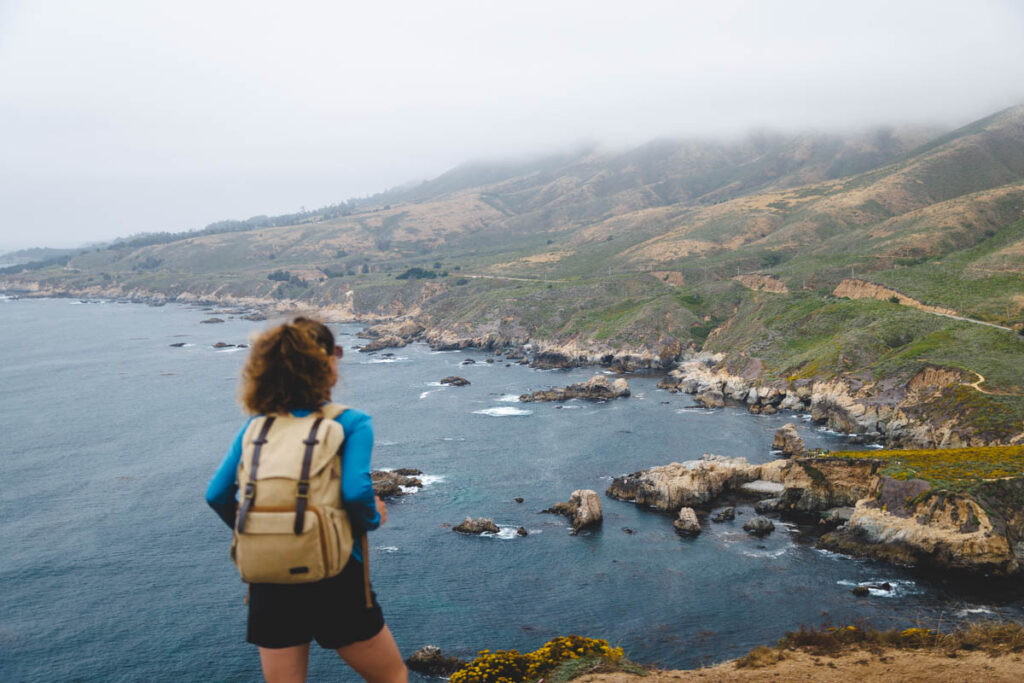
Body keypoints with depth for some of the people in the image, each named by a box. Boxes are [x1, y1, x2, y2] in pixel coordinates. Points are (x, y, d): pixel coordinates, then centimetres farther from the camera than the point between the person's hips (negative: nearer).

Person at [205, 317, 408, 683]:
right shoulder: (351, 423, -7)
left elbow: (217, 494, 2)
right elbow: (355, 491, -21)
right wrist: (372, 519, -1)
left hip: (270, 586, 4)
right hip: (334, 579, -4)